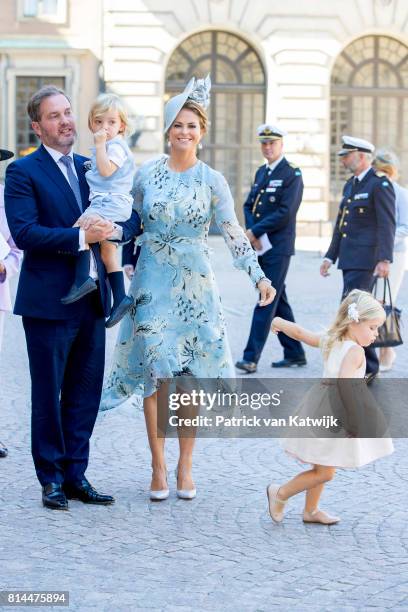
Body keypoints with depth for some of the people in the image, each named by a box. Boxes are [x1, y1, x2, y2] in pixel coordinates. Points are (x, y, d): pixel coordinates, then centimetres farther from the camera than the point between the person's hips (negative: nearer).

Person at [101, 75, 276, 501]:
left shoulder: (211, 180, -1)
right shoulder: (147, 173, 2)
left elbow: (233, 233, -7)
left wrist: (259, 276, -17)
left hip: (194, 287, 0)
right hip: (153, 285, 0)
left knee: (191, 377, 2)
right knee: (156, 374, -1)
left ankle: (185, 467, 14)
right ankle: (158, 468, 9)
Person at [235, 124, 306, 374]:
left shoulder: (292, 174, -9)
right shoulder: (261, 172, 16)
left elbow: (285, 213, -17)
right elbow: (249, 206, 14)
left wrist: (255, 231, -14)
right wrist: (252, 235, -4)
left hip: (278, 248, -8)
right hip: (261, 248, 8)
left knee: (267, 301, -10)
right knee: (279, 301, 12)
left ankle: (251, 358, -13)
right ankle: (295, 354, 21)